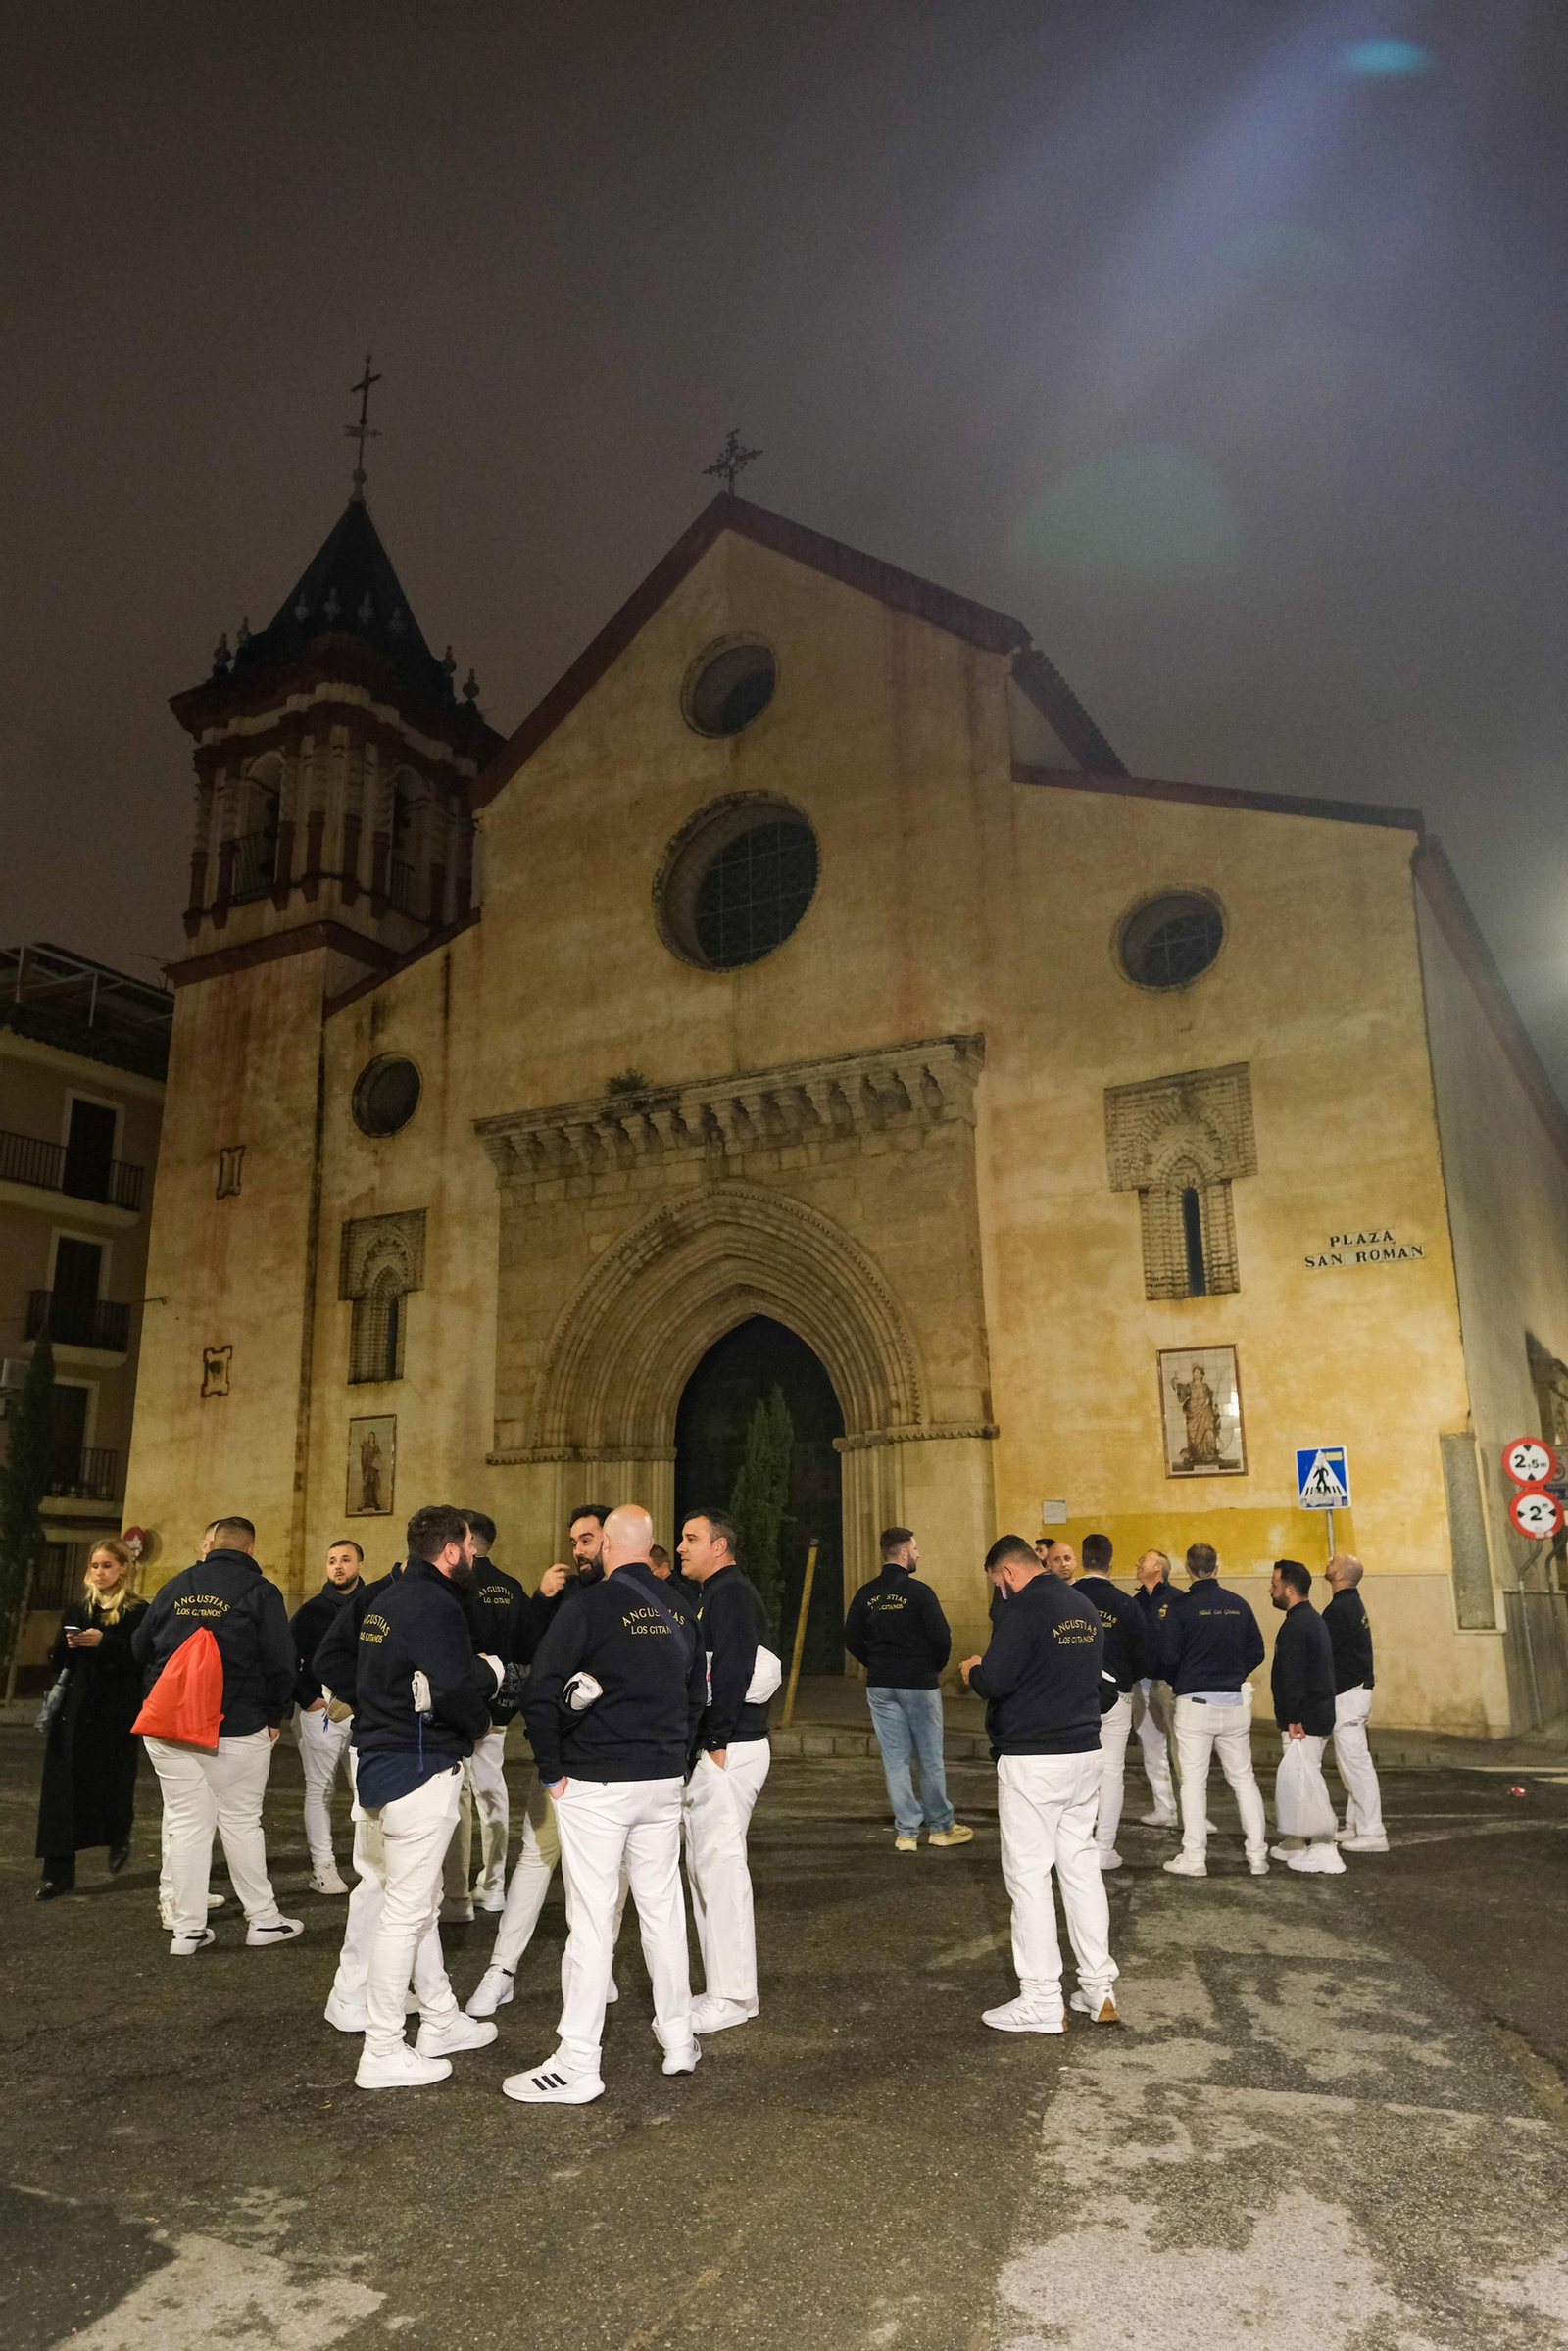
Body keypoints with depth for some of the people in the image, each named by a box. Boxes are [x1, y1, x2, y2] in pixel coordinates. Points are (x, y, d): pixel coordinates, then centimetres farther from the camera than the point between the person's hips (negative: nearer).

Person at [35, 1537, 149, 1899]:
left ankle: (119, 1838, 34)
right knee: (65, 1785, -2)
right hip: (74, 1712, 4)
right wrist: (68, 1645, -11)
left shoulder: (138, 1613, -2)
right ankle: (58, 1870, 3)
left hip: (116, 1715, -3)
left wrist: (104, 1642, -21)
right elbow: (56, 1661, 11)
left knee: (112, 1784, 3)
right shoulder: (76, 1609, 12)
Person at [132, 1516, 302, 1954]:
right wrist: (274, 1716, 5)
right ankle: (262, 1919, 16)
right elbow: (279, 1663, -9)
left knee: (186, 1824, 9)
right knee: (241, 1822, 7)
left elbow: (141, 1646, 17)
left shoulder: (174, 1588, 7)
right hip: (238, 1729, -3)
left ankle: (187, 1929, 13)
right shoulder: (260, 1592, -6)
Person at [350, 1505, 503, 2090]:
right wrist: (485, 1697, -6)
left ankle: (441, 2021, 33)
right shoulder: (434, 1606, -20)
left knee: (421, 1901, 20)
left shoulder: (387, 1601, 11)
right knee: (405, 1913, -1)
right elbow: (457, 1691, -26)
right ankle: (383, 2055, 9)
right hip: (419, 1771, -10)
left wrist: (482, 1670, 4)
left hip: (381, 1757, 10)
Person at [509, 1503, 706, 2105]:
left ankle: (578, 2065, 7)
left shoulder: (591, 1603, -13)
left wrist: (552, 1770, -6)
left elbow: (540, 1693, -16)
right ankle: (679, 2038, 27)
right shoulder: (677, 1608, 6)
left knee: (591, 1920, 0)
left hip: (595, 1784, -6)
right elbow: (697, 1692, 15)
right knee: (663, 1909, 16)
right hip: (664, 1781, 6)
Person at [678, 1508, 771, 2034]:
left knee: (721, 1863, -5)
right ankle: (725, 1987, 24)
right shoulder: (710, 1594, 18)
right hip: (711, 1749, 10)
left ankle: (732, 1997, 3)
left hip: (728, 1749, -10)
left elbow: (733, 1671, -23)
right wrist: (706, 1743, 13)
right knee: (705, 1865, 14)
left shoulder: (730, 1592, -13)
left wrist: (717, 1740, -22)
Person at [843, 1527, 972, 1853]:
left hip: (879, 1687, 4)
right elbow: (942, 1638, -14)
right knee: (930, 1757, 9)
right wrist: (935, 1667, 5)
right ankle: (940, 1827, 20)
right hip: (919, 1684, -4)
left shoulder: (866, 1594, 1)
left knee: (894, 1759, 8)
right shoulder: (919, 1591, -13)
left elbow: (851, 1639, 4)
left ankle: (906, 1832, 10)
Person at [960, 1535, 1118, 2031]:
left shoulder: (1024, 1609, -15)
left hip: (1032, 1762, -8)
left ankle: (1042, 2002, 5)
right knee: (1081, 1865, 14)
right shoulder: (1084, 1607, 10)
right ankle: (1099, 1989, 20)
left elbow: (995, 1680, -21)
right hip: (1084, 1753, 8)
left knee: (1029, 1874, 0)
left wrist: (973, 1671, 1)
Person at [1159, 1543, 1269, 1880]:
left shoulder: (1179, 1607, -10)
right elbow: (1256, 1652, 6)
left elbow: (1168, 1656, -12)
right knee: (1244, 1778, 13)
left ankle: (1194, 1858, 5)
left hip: (1195, 1702, -3)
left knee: (1194, 1780, 3)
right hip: (1234, 1701, 3)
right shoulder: (1238, 1604, 1)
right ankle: (1258, 1855, 14)